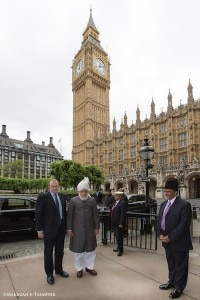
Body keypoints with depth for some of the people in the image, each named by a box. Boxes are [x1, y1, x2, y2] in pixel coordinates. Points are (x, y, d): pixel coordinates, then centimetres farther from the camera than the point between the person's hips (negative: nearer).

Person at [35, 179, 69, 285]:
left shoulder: (62, 196, 4)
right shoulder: (43, 197, -11)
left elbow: (64, 211, 8)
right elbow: (38, 214, -11)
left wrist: (66, 226, 6)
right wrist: (40, 230, -12)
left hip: (61, 228, 5)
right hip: (49, 229, -5)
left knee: (60, 251, 18)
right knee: (48, 252, 11)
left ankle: (59, 269, 38)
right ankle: (49, 274, 29)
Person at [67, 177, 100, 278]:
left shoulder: (92, 200, 0)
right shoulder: (73, 200, -4)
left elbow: (96, 215, 4)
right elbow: (69, 215, -3)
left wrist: (97, 227, 2)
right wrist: (69, 229, -5)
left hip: (90, 229, 2)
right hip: (77, 229, -1)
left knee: (90, 248, 12)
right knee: (78, 249, 8)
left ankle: (89, 267, 32)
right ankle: (79, 269, 27)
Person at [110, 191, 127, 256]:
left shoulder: (123, 203, -16)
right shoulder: (115, 202, 10)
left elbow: (123, 214, -19)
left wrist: (121, 223, -21)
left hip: (119, 223, -8)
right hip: (114, 223, 8)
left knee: (119, 237, 1)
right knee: (117, 236, 18)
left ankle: (121, 250, 14)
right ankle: (119, 248, 33)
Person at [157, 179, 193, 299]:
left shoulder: (184, 204, -17)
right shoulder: (164, 204, 7)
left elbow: (184, 225, -21)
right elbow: (160, 220, 12)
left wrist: (170, 237, -20)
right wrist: (161, 234, -3)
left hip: (179, 242, -6)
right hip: (167, 241, 7)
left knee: (180, 265, 11)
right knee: (171, 264, 22)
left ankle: (179, 287, 28)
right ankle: (172, 282, 41)